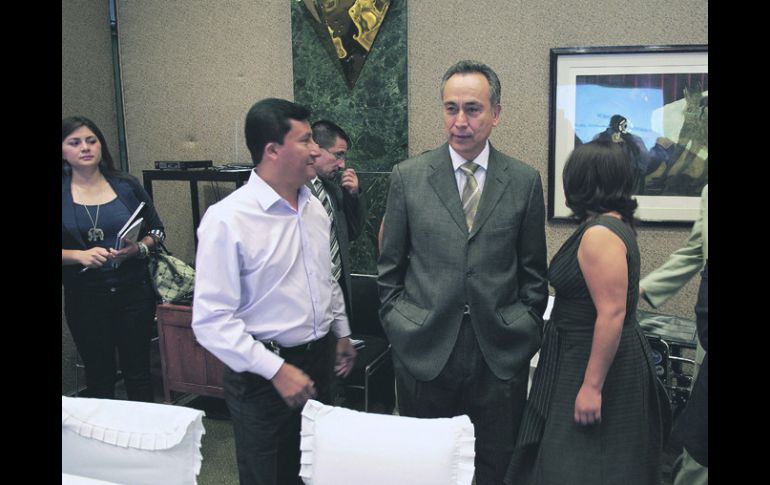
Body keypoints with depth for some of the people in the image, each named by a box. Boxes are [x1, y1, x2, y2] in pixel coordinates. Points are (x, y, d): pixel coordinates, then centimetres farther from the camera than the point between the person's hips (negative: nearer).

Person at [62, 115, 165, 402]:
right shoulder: (64, 194, -1)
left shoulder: (127, 186, 2)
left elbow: (157, 231, 7)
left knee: (138, 373, 8)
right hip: (85, 299, 0)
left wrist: (139, 248, -12)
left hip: (134, 292, 1)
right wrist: (79, 255, -18)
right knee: (99, 378, 11)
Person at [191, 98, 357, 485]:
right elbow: (211, 321, -22)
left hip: (319, 360, 6)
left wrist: (342, 333, 21)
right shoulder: (227, 219, -20)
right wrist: (276, 370, -23)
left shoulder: (314, 208, 3)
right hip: (263, 376, -6)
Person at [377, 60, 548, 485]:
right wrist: (395, 323, 2)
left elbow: (533, 270, 8)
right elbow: (389, 265, 5)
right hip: (424, 348, 0)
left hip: (500, 352, 1)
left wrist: (528, 329, 5)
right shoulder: (408, 176, 0)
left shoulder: (525, 181, 1)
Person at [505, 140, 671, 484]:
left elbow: (612, 313, -27)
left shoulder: (600, 234, -22)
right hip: (582, 355, 10)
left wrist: (592, 386, -25)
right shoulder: (612, 224, 9)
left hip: (598, 362, -10)